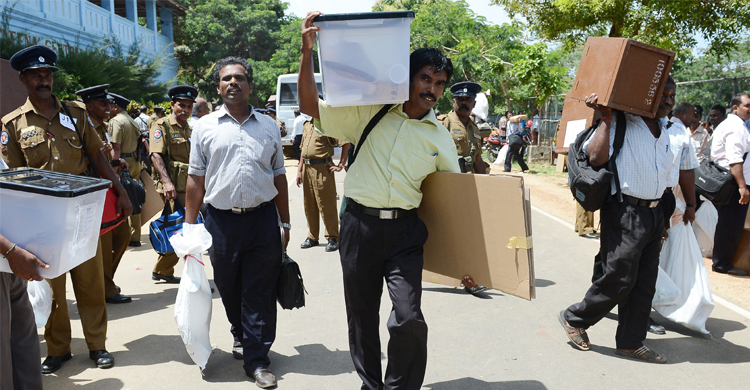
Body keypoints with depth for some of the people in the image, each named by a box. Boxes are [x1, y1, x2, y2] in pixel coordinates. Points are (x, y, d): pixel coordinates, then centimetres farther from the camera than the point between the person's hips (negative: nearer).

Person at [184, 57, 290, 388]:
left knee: (260, 293, 2)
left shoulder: (268, 126, 8)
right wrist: (189, 226, 2)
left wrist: (285, 223, 10)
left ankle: (256, 359, 14)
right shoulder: (205, 126, 5)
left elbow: (279, 177, 12)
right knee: (229, 289, 14)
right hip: (221, 220, 0)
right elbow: (196, 179, 6)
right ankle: (241, 335, 41)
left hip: (263, 218, 0)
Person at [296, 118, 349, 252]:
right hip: (306, 168, 8)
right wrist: (299, 170, 18)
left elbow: (346, 144, -14)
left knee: (326, 205, -3)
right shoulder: (307, 125, 16)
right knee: (309, 205, 13)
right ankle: (312, 237, 24)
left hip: (322, 169, -7)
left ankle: (333, 238, 6)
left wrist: (340, 165, -14)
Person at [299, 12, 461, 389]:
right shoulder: (369, 113, 3)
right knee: (361, 316, 12)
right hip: (360, 224, 0)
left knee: (409, 319, -10)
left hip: (405, 230, 0)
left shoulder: (440, 138, 8)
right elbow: (309, 105, 2)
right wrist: (307, 52, -8)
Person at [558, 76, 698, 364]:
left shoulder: (677, 133, 12)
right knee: (620, 278, -6)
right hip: (624, 211, -7)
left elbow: (686, 168, 27)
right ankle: (575, 318, 15)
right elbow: (596, 157, -21)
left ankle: (630, 342, 23)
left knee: (645, 282, 10)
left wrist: (690, 204, 33)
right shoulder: (619, 124, -7)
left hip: (655, 213, 7)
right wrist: (606, 119, -18)